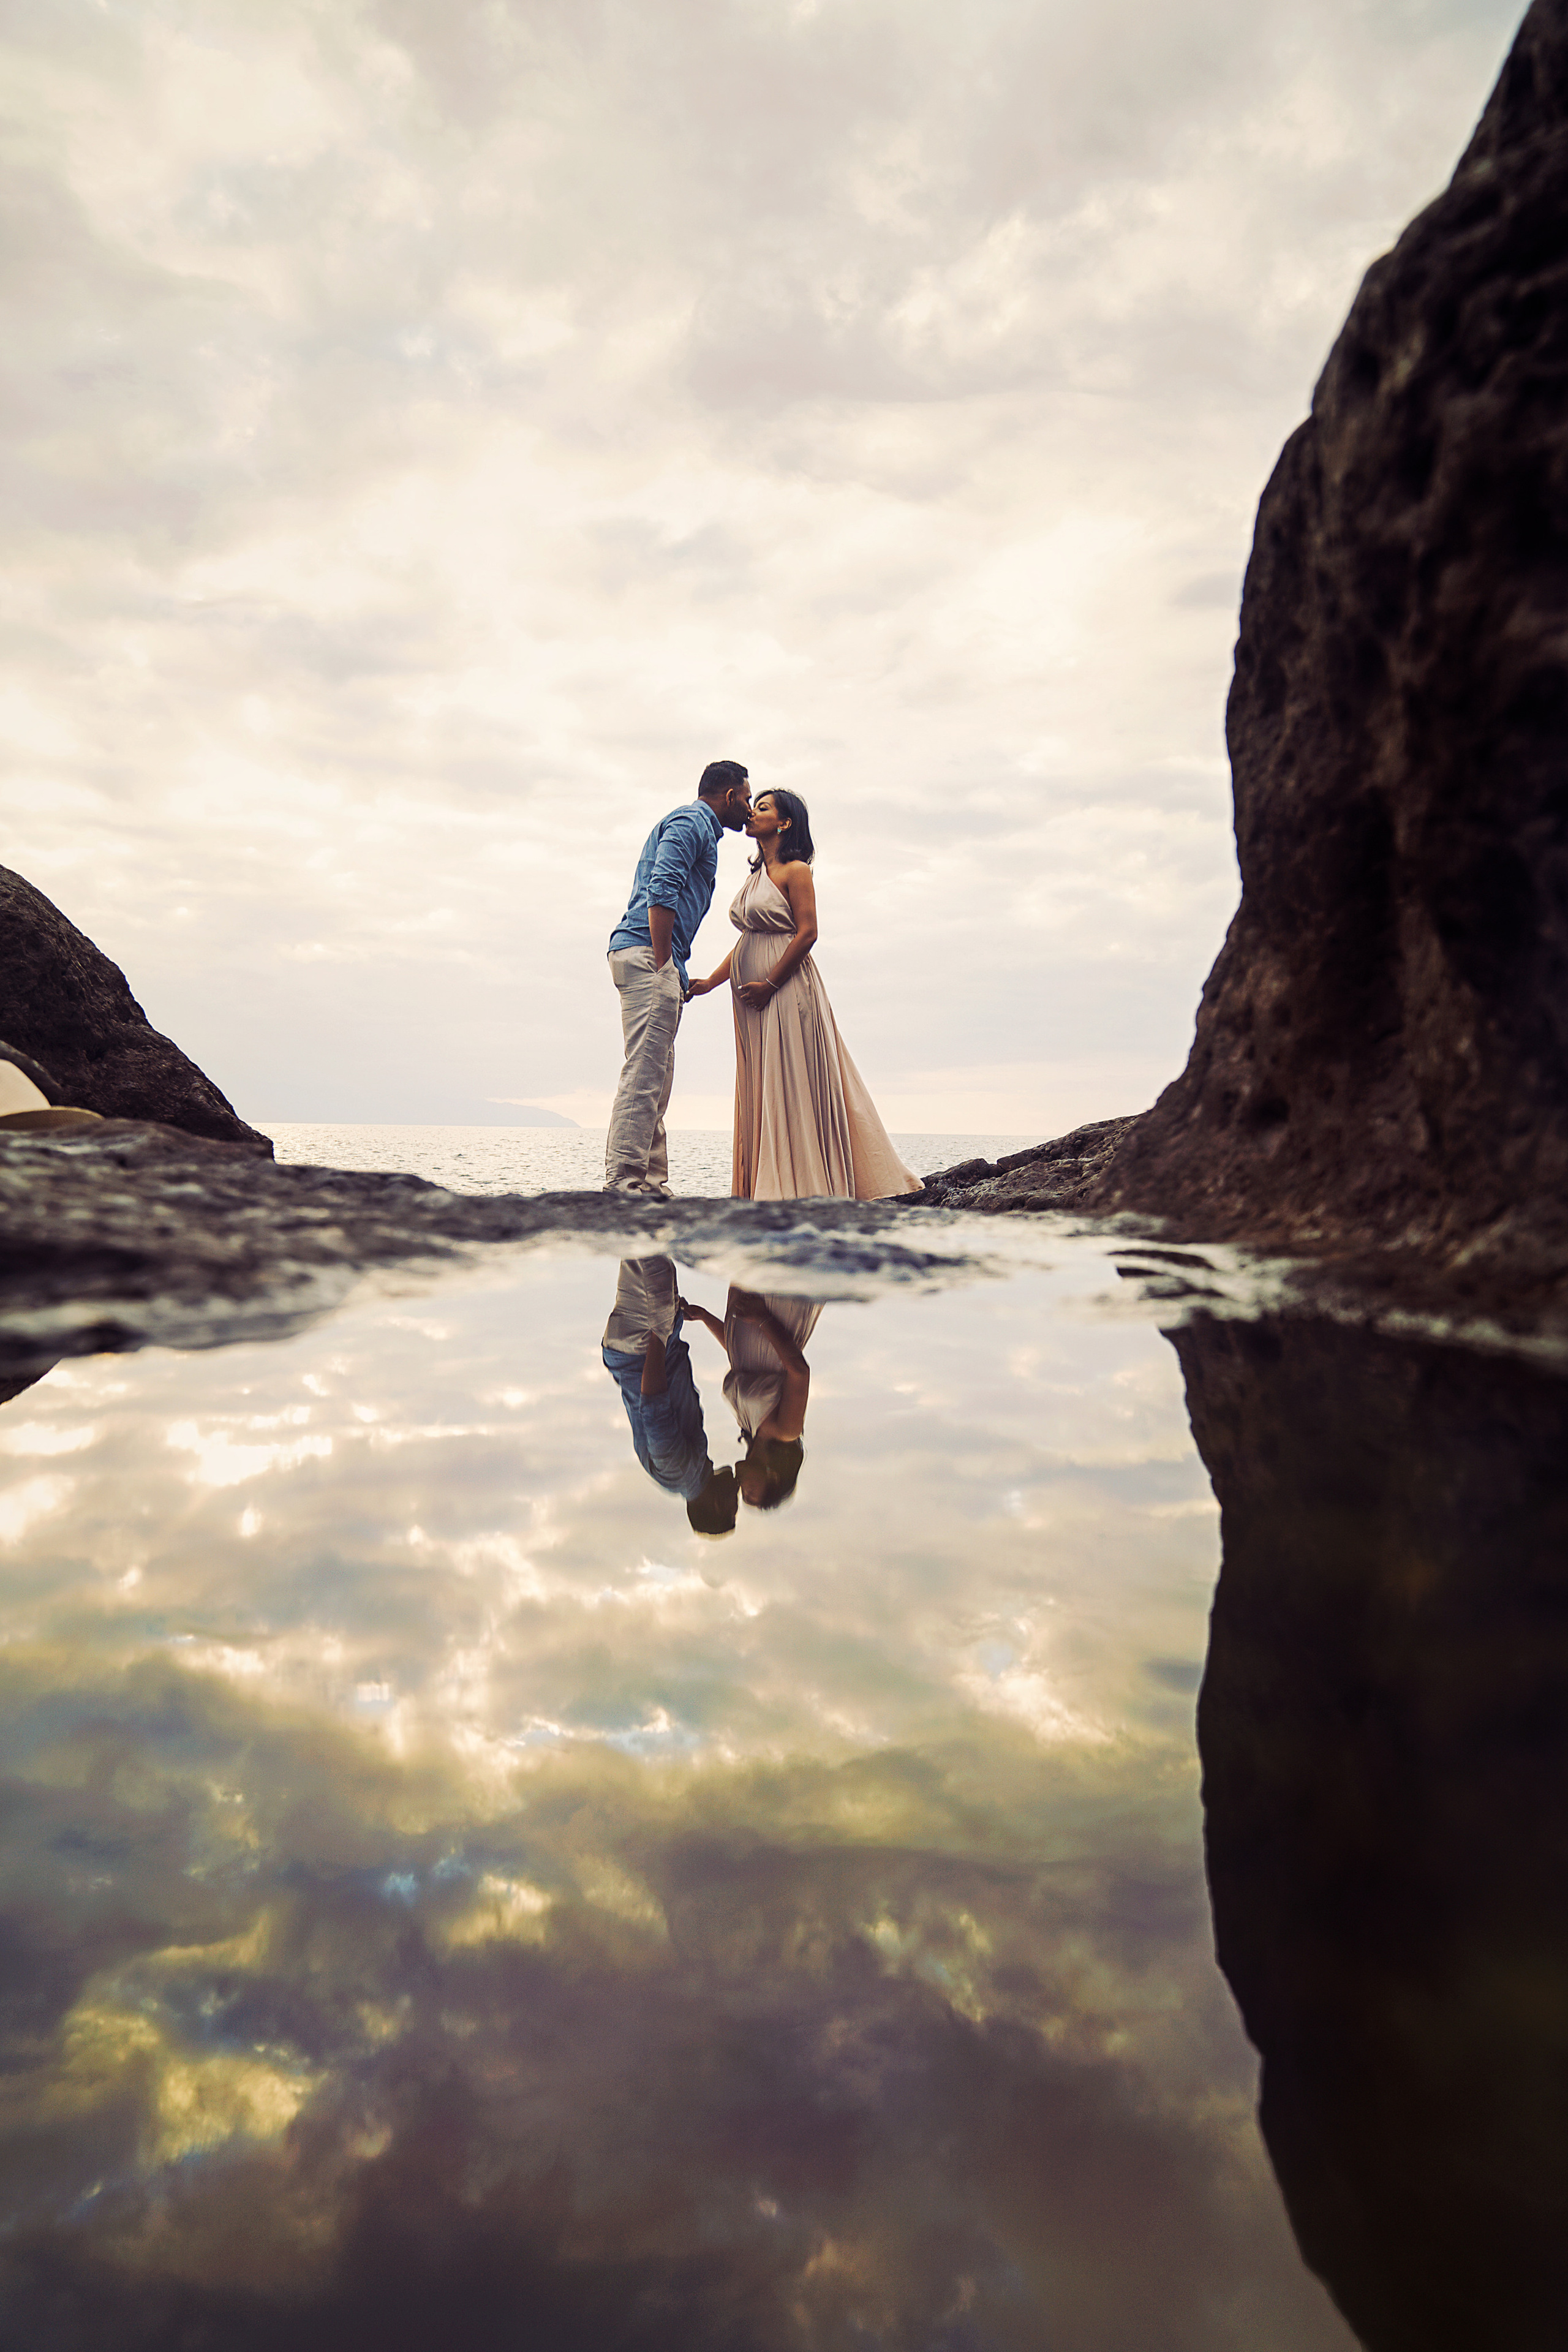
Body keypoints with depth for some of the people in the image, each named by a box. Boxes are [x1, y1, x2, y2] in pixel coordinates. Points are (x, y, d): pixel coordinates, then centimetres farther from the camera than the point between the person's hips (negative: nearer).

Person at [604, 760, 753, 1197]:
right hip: (647, 953, -11)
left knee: (656, 1076, 8)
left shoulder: (697, 826, 30)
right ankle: (623, 1181, -18)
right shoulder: (691, 822, -2)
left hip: (657, 960, 11)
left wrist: (674, 976, 22)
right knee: (645, 1072, -15)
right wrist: (663, 964, -19)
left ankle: (650, 1182, 9)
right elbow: (662, 891, -16)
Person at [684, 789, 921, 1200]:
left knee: (791, 1085, -8)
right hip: (751, 996, 8)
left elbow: (807, 933, -13)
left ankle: (805, 1186, -4)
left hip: (786, 991, -8)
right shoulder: (755, 875, 19)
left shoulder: (795, 871, -5)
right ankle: (770, 1189, 10)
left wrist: (770, 984, -17)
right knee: (760, 1089, 6)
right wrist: (709, 982, 11)